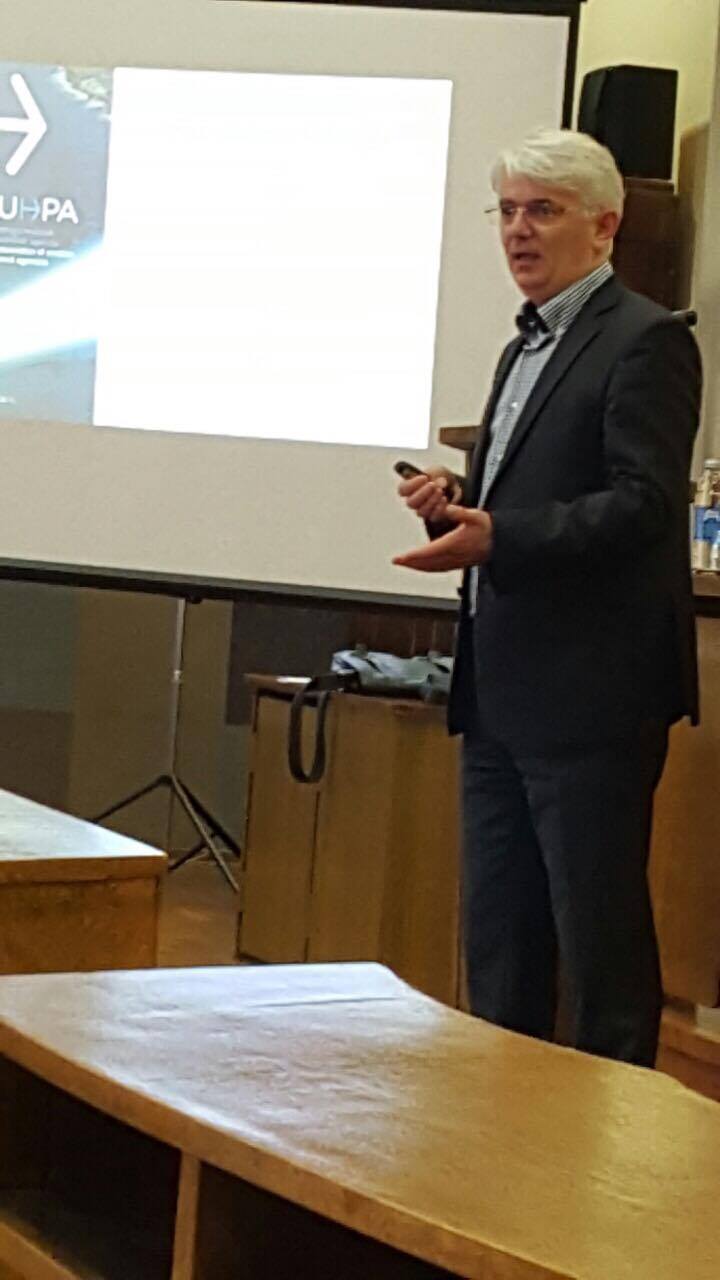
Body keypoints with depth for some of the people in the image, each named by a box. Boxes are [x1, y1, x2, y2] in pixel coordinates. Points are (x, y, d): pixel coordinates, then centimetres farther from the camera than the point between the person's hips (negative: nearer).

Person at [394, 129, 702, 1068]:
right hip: (505, 691, 9)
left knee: (600, 932, -3)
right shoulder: (525, 349, 19)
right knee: (498, 930, 14)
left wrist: (498, 536, -28)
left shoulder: (644, 340, -9)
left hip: (590, 696, -9)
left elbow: (643, 503, -19)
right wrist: (461, 501, 4)